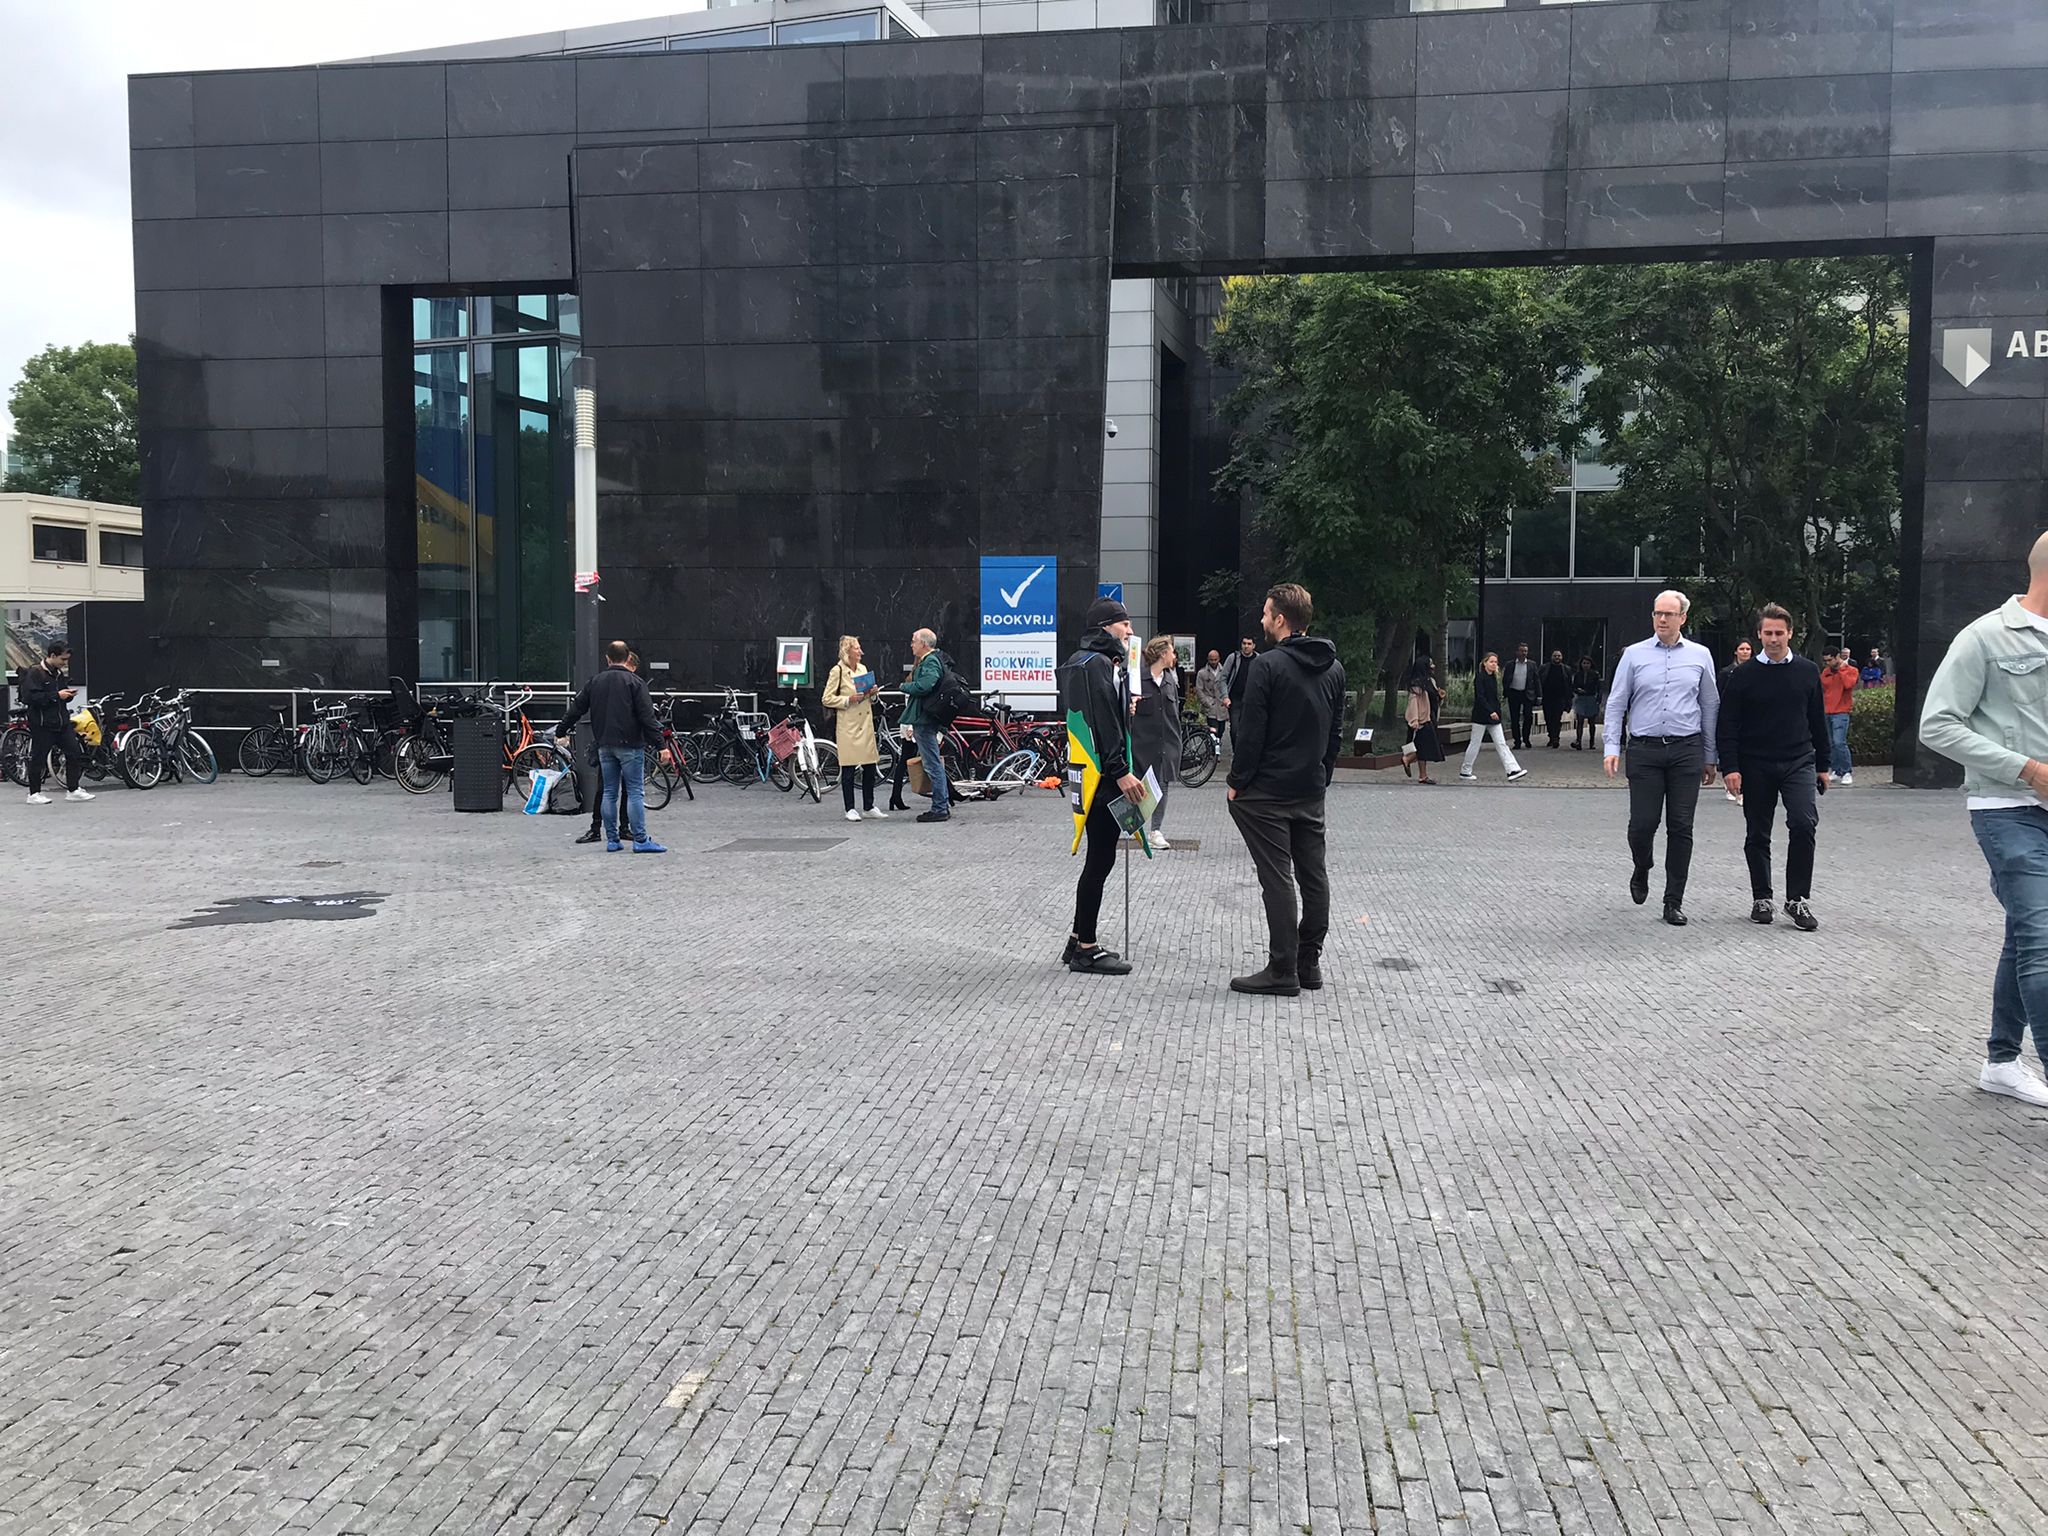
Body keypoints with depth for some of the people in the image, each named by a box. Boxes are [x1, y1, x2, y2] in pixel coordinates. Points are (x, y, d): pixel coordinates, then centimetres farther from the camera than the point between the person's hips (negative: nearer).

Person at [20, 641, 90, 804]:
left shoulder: (59, 673, 15)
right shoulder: (34, 673, -11)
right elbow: (29, 697, -21)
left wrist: (69, 694, 3)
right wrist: (56, 695, -21)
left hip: (62, 722, 8)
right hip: (42, 725, -8)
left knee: (75, 754, 3)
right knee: (38, 759, 2)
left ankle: (72, 790, 11)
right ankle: (34, 794, 11)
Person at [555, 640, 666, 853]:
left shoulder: (595, 682, 9)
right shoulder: (634, 682, -6)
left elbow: (576, 709, 16)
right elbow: (647, 717, -13)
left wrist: (561, 732, 30)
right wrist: (659, 745, -12)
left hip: (605, 745, 5)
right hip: (630, 745, -5)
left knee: (608, 793, 10)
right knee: (635, 792, -5)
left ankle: (611, 840, 12)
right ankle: (641, 840, -7)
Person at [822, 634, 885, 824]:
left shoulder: (863, 669, 14)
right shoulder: (837, 671, -6)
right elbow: (827, 699, -8)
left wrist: (872, 693, 4)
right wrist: (849, 700, -17)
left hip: (866, 724, 6)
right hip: (847, 726, -6)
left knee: (870, 767, 6)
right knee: (848, 769, -1)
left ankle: (869, 807, 15)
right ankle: (850, 809, 7)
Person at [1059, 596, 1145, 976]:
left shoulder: (1082, 660, 20)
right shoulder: (1097, 664, -13)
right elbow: (1102, 723, -21)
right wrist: (1121, 772, -22)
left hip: (1094, 774, 11)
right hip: (1101, 777, -11)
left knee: (1099, 859, 14)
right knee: (1101, 860, -5)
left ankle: (1080, 941, 21)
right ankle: (1086, 950, 1)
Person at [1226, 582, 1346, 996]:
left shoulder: (1269, 665, -14)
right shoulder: (1333, 667, 9)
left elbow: (1252, 732, -15)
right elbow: (1337, 730, 13)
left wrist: (1238, 782, -7)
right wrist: (1322, 775, 19)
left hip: (1268, 791, -7)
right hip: (1312, 792, 7)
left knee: (1277, 879, -4)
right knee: (1313, 875, 11)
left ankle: (1282, 970, -2)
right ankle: (1309, 962, 19)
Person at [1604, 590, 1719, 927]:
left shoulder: (1700, 656, 7)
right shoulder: (1634, 655, 5)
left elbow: (1710, 707, 11)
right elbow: (1616, 704, 6)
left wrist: (1710, 757, 10)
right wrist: (1612, 747, -4)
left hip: (1686, 750, 1)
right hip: (1644, 750, -1)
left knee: (1681, 828, 1)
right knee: (1642, 823, -5)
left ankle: (1674, 902, 9)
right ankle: (1642, 871, 27)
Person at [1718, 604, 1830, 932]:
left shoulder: (1808, 672, 7)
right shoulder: (1743, 675, 1)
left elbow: (1818, 721, 13)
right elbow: (1728, 724, -1)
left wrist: (1822, 765, 13)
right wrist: (1730, 767, -10)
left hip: (1799, 763, 1)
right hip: (1756, 766, 0)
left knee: (1804, 825, -16)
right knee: (1758, 836, 7)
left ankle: (1797, 899, -5)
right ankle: (1761, 898, 20)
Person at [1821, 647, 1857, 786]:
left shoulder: (1850, 670, -1)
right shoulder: (1825, 672, 14)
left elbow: (1848, 684, -20)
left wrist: (1841, 669, -12)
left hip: (1841, 712, -6)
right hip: (1826, 712, 6)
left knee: (1839, 742, -16)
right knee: (1831, 744, 7)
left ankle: (1847, 772, -8)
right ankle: (1837, 772, 15)